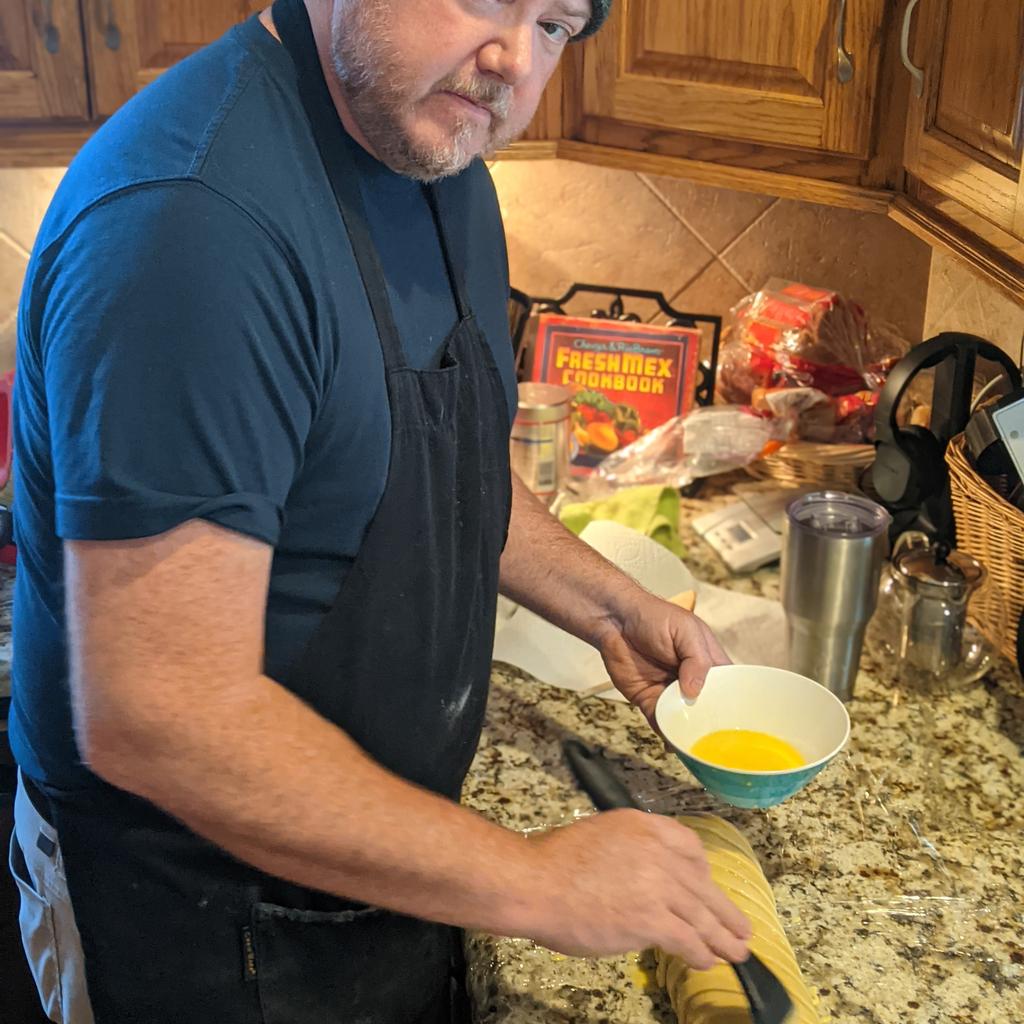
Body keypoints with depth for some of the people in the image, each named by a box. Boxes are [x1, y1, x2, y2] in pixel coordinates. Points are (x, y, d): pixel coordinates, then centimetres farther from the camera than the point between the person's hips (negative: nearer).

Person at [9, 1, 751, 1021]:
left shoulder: (443, 160, -1)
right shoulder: (186, 217, -30)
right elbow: (155, 718, -32)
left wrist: (606, 606, 0)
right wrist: (529, 882, -26)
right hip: (205, 925, -7)